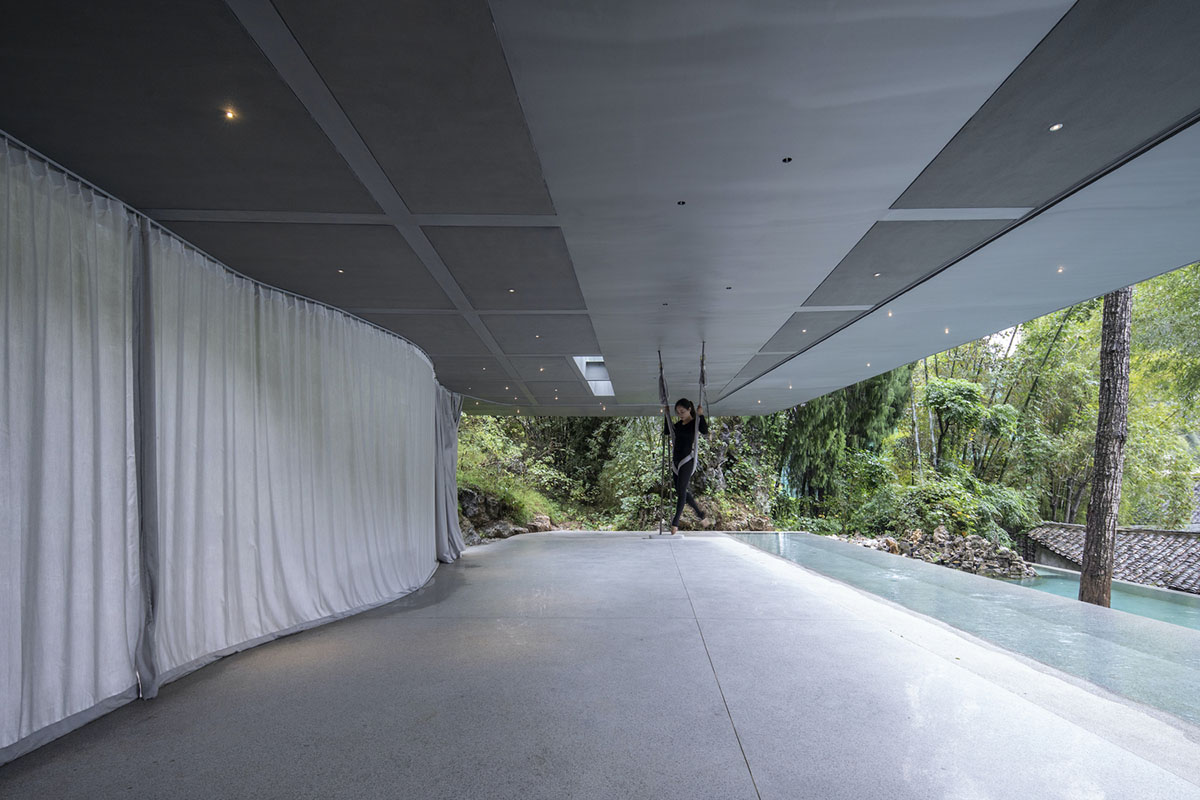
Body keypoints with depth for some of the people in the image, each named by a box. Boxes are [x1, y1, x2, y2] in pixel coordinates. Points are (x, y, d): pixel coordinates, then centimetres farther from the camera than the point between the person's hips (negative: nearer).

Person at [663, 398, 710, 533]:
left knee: (681, 490, -12)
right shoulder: (679, 424, 12)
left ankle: (675, 522, -12)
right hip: (676, 460, 8)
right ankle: (700, 514, 27)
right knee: (681, 491, 11)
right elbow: (667, 432, 21)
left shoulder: (695, 423, -6)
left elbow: (705, 431, -25)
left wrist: (700, 415, -21)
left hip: (687, 460, -8)